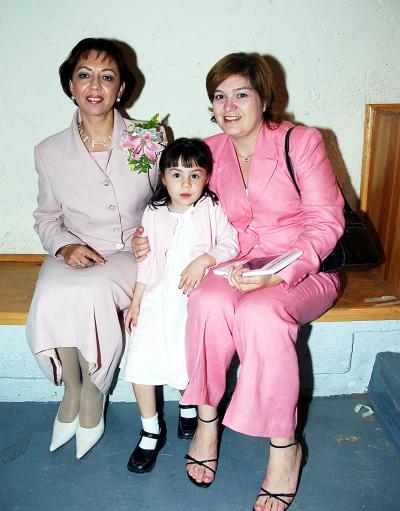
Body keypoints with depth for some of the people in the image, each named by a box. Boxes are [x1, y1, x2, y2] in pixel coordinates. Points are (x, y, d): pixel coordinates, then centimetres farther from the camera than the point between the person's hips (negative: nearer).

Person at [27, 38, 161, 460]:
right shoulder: (49, 152, 2)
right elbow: (46, 217, 13)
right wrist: (65, 246, -8)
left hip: (134, 255, -1)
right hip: (75, 255, 2)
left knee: (89, 293, -32)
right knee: (51, 300, -31)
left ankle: (92, 394, -5)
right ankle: (73, 389, -3)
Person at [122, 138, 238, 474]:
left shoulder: (211, 208, 0)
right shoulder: (154, 213, 9)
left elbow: (230, 245, -6)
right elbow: (147, 262, 13)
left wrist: (203, 261, -22)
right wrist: (135, 302, 11)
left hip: (196, 299, -3)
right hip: (157, 298, 4)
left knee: (186, 363, -12)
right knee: (140, 360, -7)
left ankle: (189, 406, 26)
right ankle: (151, 431, 13)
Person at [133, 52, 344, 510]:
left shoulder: (301, 142, -5)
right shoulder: (210, 151, 7)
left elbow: (326, 221, -9)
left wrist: (278, 274, -23)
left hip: (303, 269, -3)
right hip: (238, 266, 3)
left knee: (260, 313, -34)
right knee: (208, 300, -31)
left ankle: (284, 446, -15)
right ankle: (206, 420, -12)